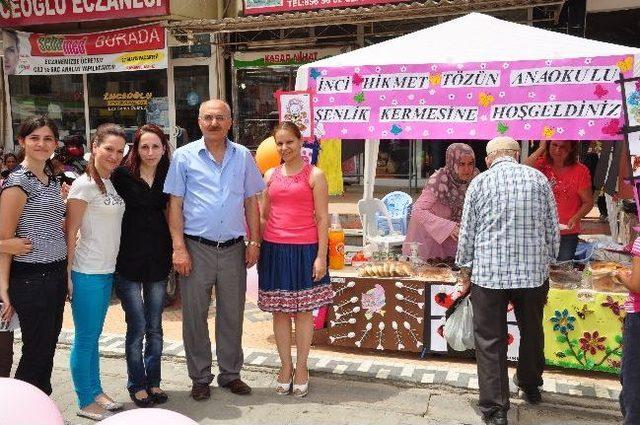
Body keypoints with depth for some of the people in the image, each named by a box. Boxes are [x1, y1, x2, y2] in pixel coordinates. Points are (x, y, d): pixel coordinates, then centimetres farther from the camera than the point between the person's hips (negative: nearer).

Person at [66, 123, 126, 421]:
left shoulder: (110, 184, 10)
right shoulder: (85, 184, -13)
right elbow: (70, 232, -13)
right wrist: (67, 274, -14)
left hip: (107, 271, 8)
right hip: (87, 273, -8)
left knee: (93, 337, 17)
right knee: (85, 338, 4)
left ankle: (96, 392, 28)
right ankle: (86, 402, 16)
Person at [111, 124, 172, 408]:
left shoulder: (168, 177, 5)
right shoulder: (122, 176, -6)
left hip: (158, 260, 3)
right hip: (129, 260, -3)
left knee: (155, 326, 11)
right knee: (137, 326, 1)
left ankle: (153, 381, 25)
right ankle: (137, 384, 18)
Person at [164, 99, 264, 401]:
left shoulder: (243, 156, 7)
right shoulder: (184, 156, 0)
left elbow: (251, 201, 10)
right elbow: (175, 204, -2)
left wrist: (254, 242, 4)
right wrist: (179, 247, -8)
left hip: (234, 249, 2)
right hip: (197, 247, -2)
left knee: (232, 315, 12)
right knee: (194, 315, 6)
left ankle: (230, 374, 27)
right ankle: (200, 378, 22)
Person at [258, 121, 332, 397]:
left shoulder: (314, 175, -2)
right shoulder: (270, 175, 10)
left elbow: (322, 219, -4)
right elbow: (262, 216, 15)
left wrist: (321, 256, -9)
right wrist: (256, 247, 8)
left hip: (304, 249, -3)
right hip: (274, 249, 4)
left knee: (303, 310, 7)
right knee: (279, 310, 10)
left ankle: (301, 368, 21)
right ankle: (285, 366, 25)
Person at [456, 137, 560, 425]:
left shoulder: (480, 182, -2)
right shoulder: (539, 179, 3)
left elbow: (467, 231, -1)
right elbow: (552, 227, 6)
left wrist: (465, 269, 9)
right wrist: (547, 261, 18)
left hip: (488, 272, -3)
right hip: (533, 271, 3)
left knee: (490, 341, 4)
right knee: (532, 332, 22)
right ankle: (530, 387, 42)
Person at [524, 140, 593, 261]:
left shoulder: (580, 171, -3)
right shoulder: (541, 164, 1)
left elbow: (588, 202, 1)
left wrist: (575, 218, -16)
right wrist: (541, 149, -14)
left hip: (567, 234, -1)